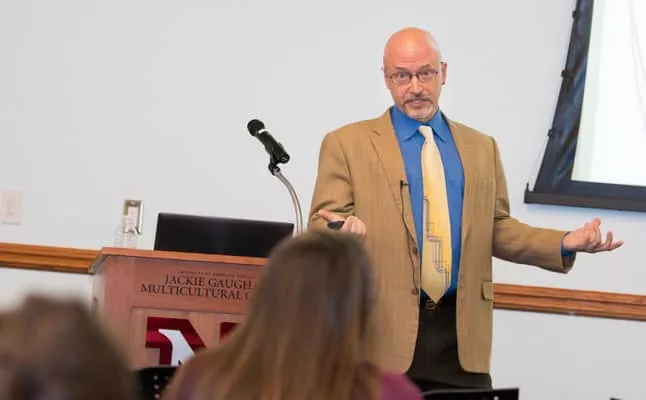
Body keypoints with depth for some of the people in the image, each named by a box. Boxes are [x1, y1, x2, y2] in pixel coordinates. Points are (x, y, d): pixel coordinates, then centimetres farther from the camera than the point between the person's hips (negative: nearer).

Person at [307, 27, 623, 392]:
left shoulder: (481, 147, 16)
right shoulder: (347, 143, 3)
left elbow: (496, 229, 15)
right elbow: (320, 227, -3)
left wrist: (564, 243, 0)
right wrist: (339, 228, -27)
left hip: (462, 333, 3)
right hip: (384, 331, -3)